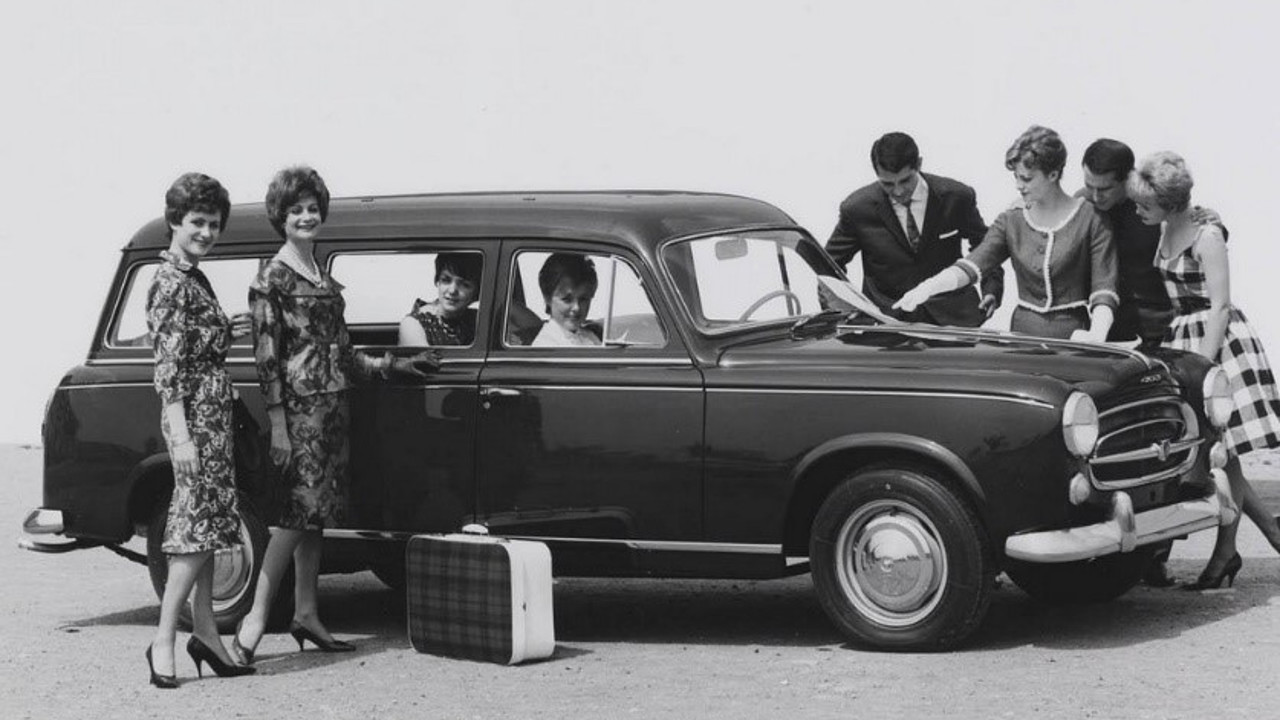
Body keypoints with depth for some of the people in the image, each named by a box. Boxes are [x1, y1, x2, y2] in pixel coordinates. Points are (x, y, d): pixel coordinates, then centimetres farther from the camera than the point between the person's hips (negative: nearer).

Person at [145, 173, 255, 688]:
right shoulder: (171, 283, -14)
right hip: (194, 415, -10)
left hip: (212, 414, 10)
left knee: (206, 524, 11)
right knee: (199, 525, -10)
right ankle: (164, 641, -9)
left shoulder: (193, 278, 15)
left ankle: (204, 630, 15)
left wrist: (226, 331, 8)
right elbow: (168, 365, -19)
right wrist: (181, 436, -23)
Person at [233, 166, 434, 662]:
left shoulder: (325, 280, 16)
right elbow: (266, 356, -11)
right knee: (300, 509, -12)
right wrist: (278, 425, -16)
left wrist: (390, 366, 21)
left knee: (317, 512, 8)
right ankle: (255, 619, -13)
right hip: (300, 407, -8)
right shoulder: (273, 278, -7)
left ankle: (306, 613, 12)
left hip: (333, 405, 8)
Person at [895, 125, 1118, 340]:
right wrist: (927, 288, -22)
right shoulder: (1012, 221, 9)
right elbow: (972, 265, -3)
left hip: (1072, 333, -3)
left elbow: (1104, 288, -8)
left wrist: (1096, 335, -28)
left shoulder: (1090, 219, -3)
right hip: (1023, 332, 3)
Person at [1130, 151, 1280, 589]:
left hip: (1219, 343, -8)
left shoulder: (1206, 237, -15)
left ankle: (1224, 554, 5)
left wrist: (1203, 365, -21)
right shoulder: (1167, 232, 9)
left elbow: (1220, 306, -17)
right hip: (1183, 340, 8)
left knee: (1221, 452, -2)